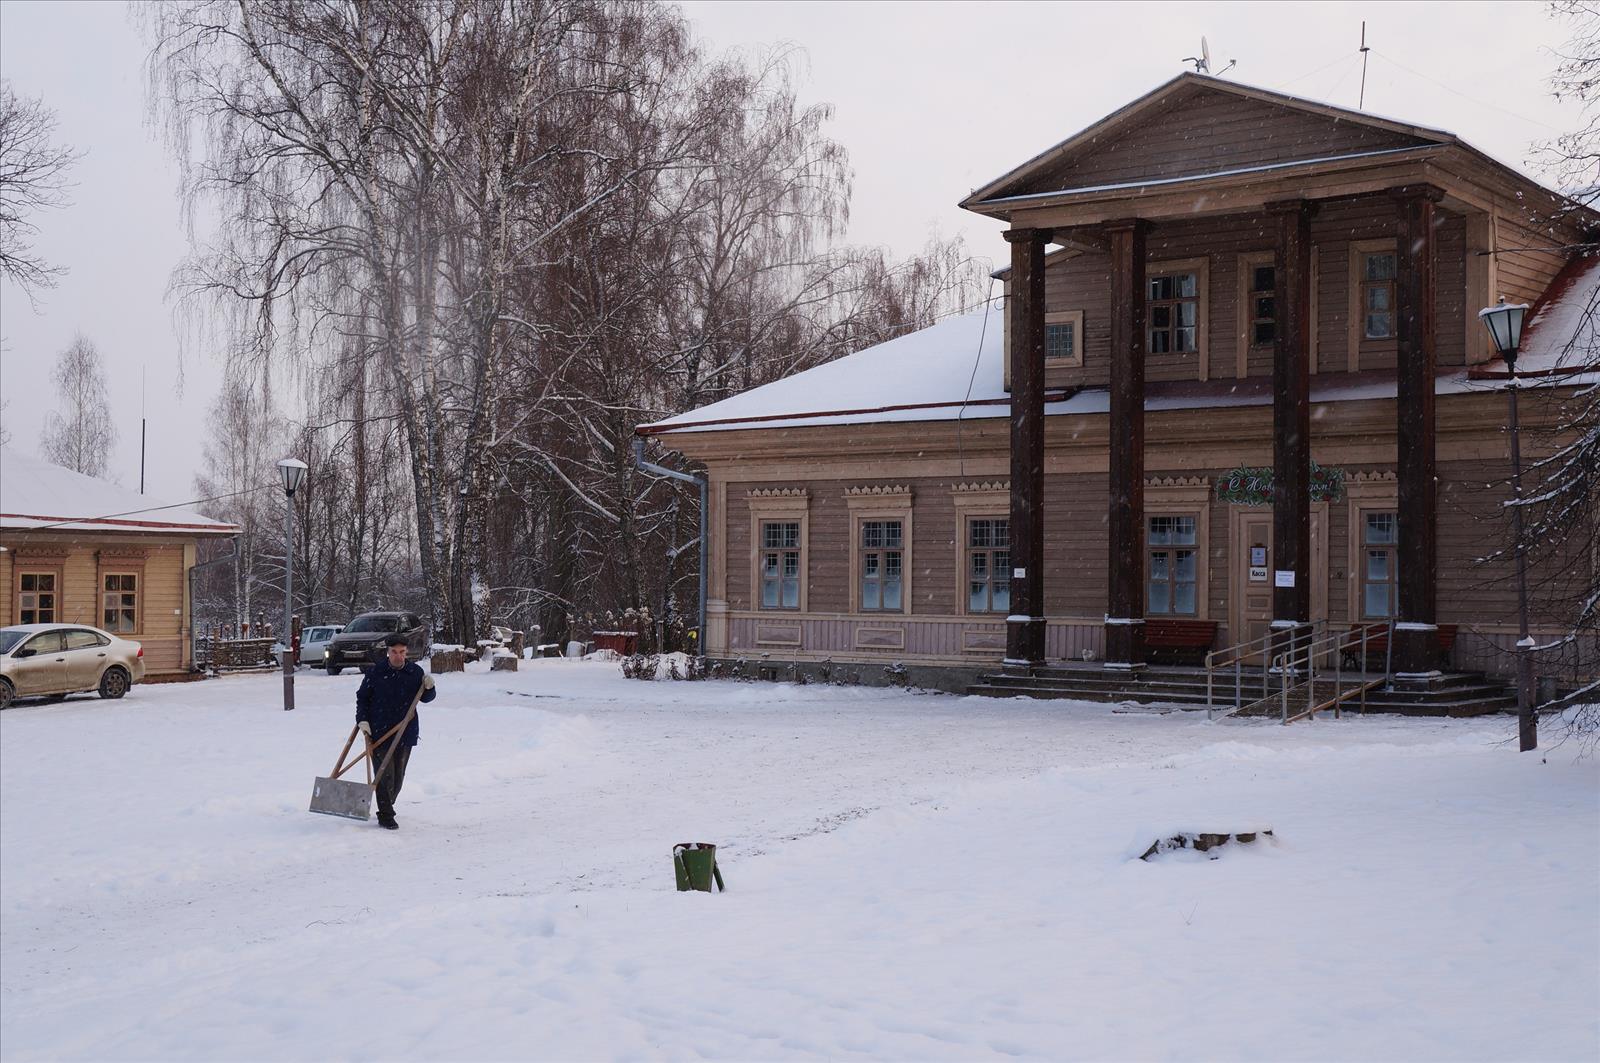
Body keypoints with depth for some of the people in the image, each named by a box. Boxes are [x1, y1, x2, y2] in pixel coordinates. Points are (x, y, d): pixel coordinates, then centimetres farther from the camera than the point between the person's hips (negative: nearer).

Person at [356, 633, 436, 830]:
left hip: (405, 733, 3)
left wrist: (429, 687, -9)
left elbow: (425, 697, 12)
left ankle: (387, 806, 35)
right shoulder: (375, 672, -5)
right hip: (379, 733, -3)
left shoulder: (415, 672, 2)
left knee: (398, 777, 13)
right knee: (385, 775, -8)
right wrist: (362, 720, -8)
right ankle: (385, 816, -1)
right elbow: (362, 697, 4)